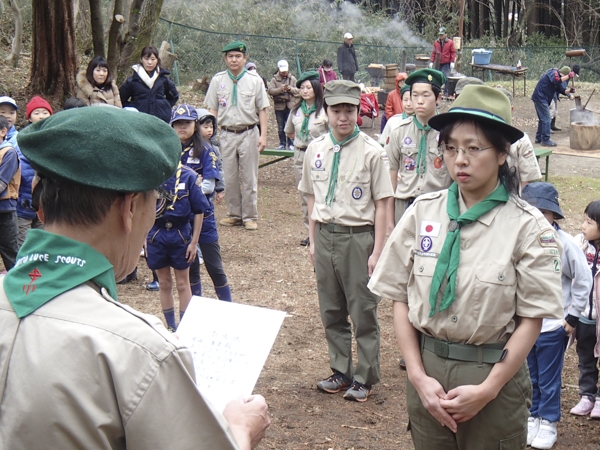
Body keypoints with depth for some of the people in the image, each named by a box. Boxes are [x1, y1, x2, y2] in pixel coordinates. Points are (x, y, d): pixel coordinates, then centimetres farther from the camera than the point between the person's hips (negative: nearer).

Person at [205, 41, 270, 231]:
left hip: (249, 133, -2)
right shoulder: (218, 80, 5)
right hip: (226, 134, 2)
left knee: (249, 178, 2)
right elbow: (212, 109, 8)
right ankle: (234, 215, 17)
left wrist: (263, 136, -5)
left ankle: (250, 216, 10)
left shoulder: (254, 80, 1)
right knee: (229, 178, 6)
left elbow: (262, 109, 2)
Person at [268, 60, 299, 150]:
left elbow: (298, 90, 3)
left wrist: (290, 89, -15)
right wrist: (280, 89, -22)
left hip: (290, 106, 0)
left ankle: (291, 144, 8)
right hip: (279, 106, 0)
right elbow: (270, 90, -8)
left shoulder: (292, 78, 8)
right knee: (280, 127, 8)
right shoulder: (274, 79, 3)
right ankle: (282, 143, 17)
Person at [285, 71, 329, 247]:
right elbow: (289, 132, 22)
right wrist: (301, 140, 13)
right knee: (305, 197, 10)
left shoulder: (324, 111, -10)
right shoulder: (296, 110, 7)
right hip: (300, 155, 6)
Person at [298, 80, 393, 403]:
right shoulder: (315, 149, 5)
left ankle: (364, 377, 17)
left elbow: (381, 204, -8)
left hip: (358, 237, -5)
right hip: (325, 235, 5)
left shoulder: (371, 152, -10)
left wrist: (377, 251, -11)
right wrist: (313, 240, 12)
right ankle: (341, 371, 29)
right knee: (331, 310, 14)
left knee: (363, 312, 3)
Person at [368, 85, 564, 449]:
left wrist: (487, 390, -12)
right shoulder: (423, 212, -3)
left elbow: (531, 320, -8)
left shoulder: (528, 226, -10)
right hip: (427, 368, 2)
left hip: (494, 374, -2)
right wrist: (417, 376, -7)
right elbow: (400, 299, 0)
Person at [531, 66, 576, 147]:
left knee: (542, 119, 18)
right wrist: (568, 76, -27)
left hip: (540, 98, 10)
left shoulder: (556, 75, 20)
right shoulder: (553, 73, -10)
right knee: (546, 119, -8)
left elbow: (561, 89, 16)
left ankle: (538, 138, 25)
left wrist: (569, 94, 1)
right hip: (540, 98, -10)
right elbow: (557, 81, -31)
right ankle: (545, 140, -6)